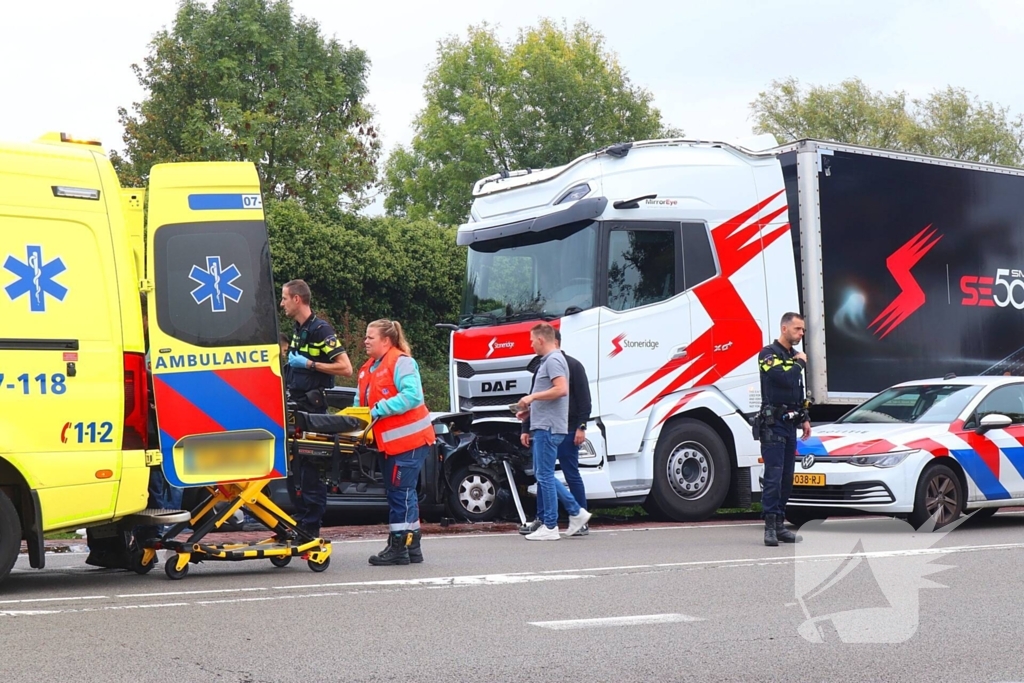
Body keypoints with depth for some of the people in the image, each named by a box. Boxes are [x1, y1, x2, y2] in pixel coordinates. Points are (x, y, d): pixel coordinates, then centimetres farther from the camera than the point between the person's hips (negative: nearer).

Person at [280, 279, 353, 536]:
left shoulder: (320, 330, -13)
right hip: (296, 407, 9)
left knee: (310, 472, -5)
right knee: (292, 469, 11)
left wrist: (309, 364, -19)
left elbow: (345, 368, -19)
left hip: (313, 409, -9)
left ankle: (311, 530, -1)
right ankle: (301, 522, 18)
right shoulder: (298, 330, 16)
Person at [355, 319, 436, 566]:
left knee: (401, 493, -8)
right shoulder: (368, 368, 16)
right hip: (388, 442, 10)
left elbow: (412, 395, -24)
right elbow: (360, 403, 20)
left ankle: (399, 547, -4)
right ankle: (411, 546, 21)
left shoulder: (401, 362, -12)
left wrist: (381, 409, -24)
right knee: (398, 493, 13)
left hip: (409, 440, -10)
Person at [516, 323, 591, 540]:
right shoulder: (547, 361, 19)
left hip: (548, 427, -11)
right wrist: (529, 410, 17)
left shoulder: (553, 360, -13)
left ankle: (550, 527, 0)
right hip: (543, 426, 11)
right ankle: (576, 512, 18)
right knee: (542, 474, 14)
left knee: (544, 475, -5)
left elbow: (561, 389, -26)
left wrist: (532, 397, -18)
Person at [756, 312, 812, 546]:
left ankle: (780, 525, 11)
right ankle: (770, 526, -13)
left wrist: (804, 419, 20)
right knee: (773, 476, -13)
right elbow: (784, 379, -24)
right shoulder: (769, 353, -7)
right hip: (773, 424, -8)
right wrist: (800, 363, -7)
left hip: (790, 424, 8)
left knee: (786, 478, 7)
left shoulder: (793, 356, 19)